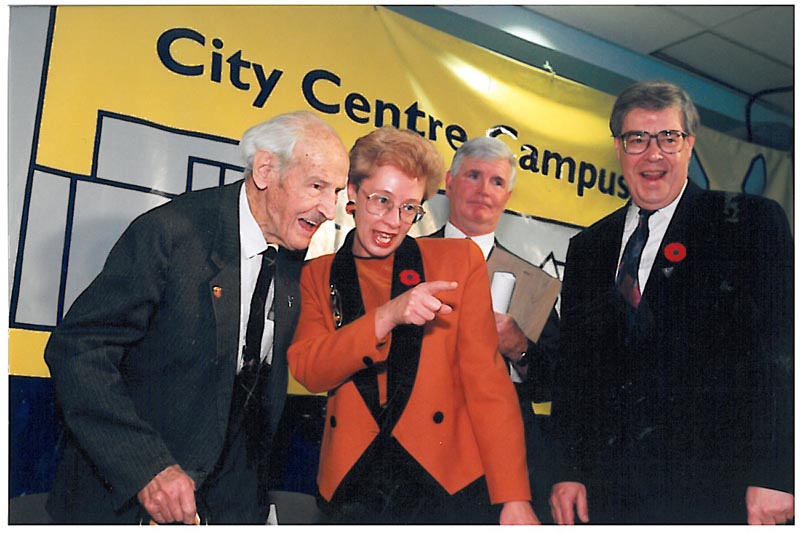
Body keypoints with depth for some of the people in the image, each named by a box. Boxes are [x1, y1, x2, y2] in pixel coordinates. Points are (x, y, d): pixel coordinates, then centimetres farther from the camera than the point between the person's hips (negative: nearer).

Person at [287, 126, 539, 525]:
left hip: (448, 480, -1)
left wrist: (514, 497, -11)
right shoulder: (319, 275, 7)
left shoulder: (459, 260, 1)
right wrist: (386, 316, -21)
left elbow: (486, 380, -4)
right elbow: (306, 370, -7)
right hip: (352, 487, 2)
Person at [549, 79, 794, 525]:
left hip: (714, 487, -3)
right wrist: (570, 470, 4)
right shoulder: (588, 247, 12)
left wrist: (772, 474, -15)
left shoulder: (750, 221, 0)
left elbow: (780, 351, -8)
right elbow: (574, 365, 11)